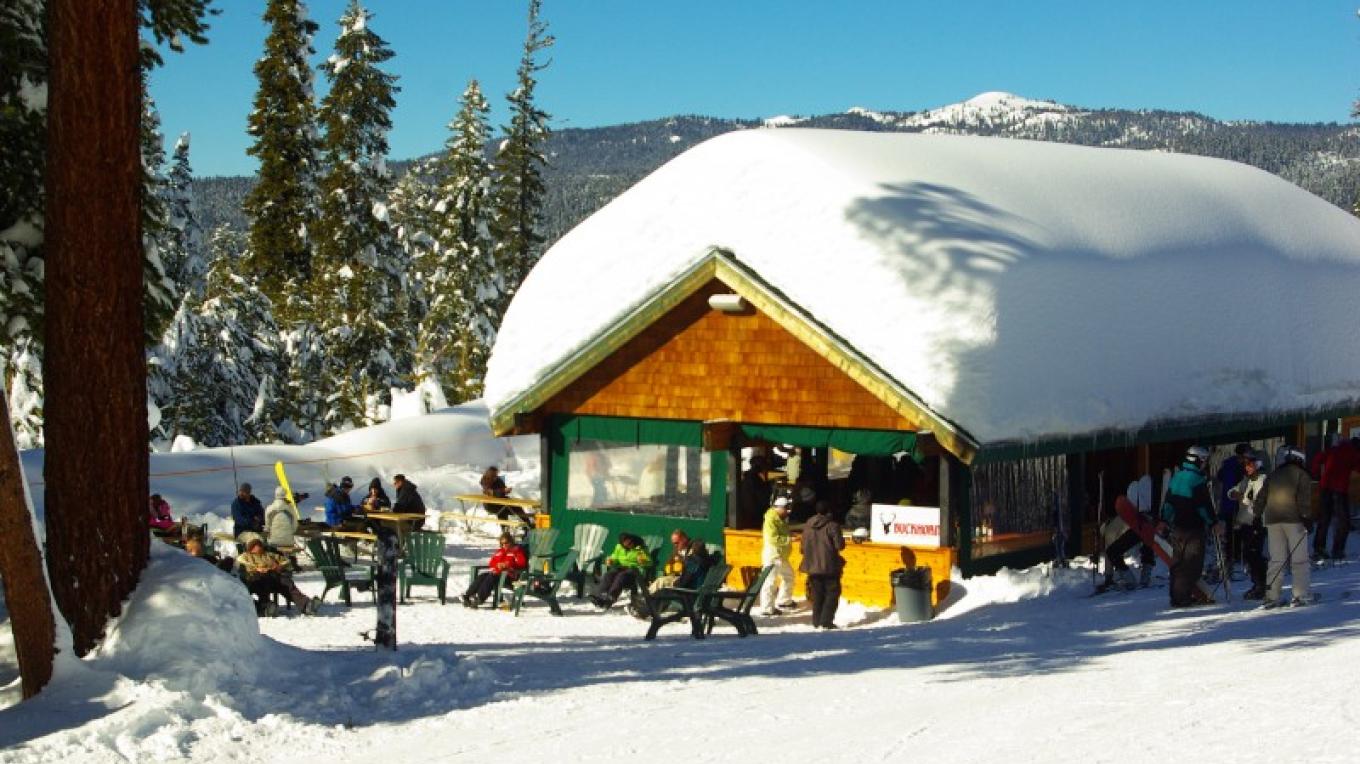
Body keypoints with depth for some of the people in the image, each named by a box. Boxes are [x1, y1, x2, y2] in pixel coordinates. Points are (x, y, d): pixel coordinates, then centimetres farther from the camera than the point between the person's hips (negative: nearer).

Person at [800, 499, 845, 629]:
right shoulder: (832, 526, -12)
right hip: (829, 566, -5)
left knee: (817, 594, 13)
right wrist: (842, 540, 7)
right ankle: (826, 621, -6)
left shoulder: (808, 526, 6)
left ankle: (817, 621, 11)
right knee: (832, 593, 3)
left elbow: (803, 547, 10)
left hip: (813, 566, 5)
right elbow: (839, 545, -15)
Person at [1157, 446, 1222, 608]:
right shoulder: (1198, 479, -13)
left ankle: (1176, 596, 18)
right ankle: (1183, 596, -10)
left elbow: (1169, 501, 17)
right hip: (1194, 527, -8)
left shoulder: (1176, 477, 11)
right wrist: (1214, 523, -10)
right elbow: (1204, 505, -15)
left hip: (1177, 526, 8)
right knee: (1192, 563, -5)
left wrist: (1164, 520, 25)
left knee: (1177, 561, 14)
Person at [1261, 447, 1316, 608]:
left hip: (1272, 520, 5)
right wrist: (1307, 518, -11)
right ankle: (1301, 595, -6)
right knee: (1299, 558, -1)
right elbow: (1304, 499, -9)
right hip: (1294, 519, -5)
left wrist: (1259, 517, 18)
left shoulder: (1272, 476, 18)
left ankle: (1271, 596, 0)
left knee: (1276, 559, 6)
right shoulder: (1301, 475, 2)